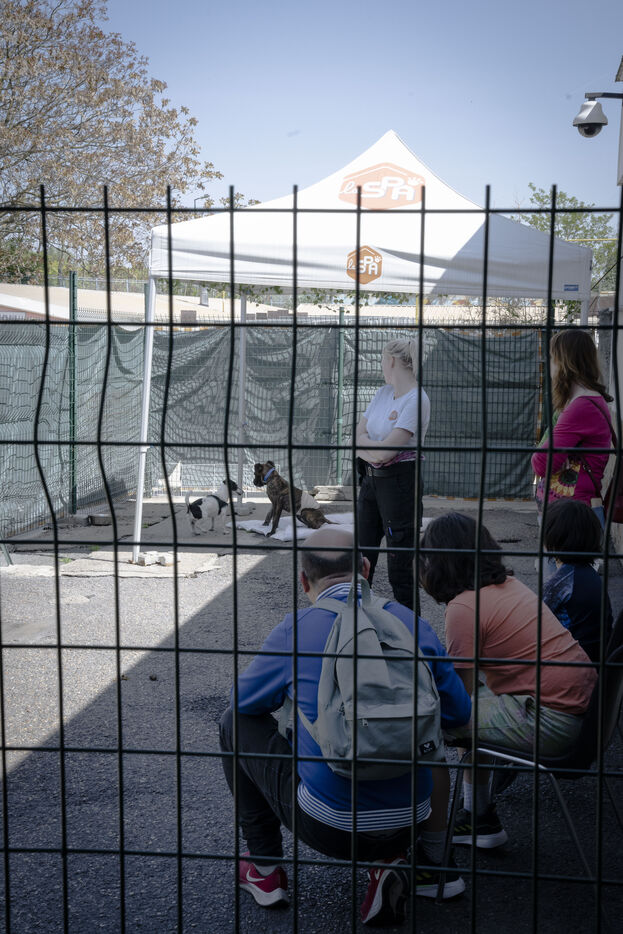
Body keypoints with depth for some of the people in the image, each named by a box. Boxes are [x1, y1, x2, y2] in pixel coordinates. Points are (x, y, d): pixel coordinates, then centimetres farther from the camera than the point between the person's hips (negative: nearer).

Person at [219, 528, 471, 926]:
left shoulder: (294, 631, -8)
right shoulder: (412, 624, -1)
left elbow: (246, 701, 10)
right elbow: (459, 714, 10)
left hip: (328, 828, -3)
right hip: (407, 824, 4)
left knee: (238, 724, 17)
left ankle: (265, 869, 22)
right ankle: (411, 863, 19)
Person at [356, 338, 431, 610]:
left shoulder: (416, 400, -15)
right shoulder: (383, 392, 10)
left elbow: (385, 450, -21)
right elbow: (358, 435, 8)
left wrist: (364, 443, -2)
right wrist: (374, 450, -11)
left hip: (400, 482, -8)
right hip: (371, 480, 8)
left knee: (399, 565, -2)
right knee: (361, 555, 14)